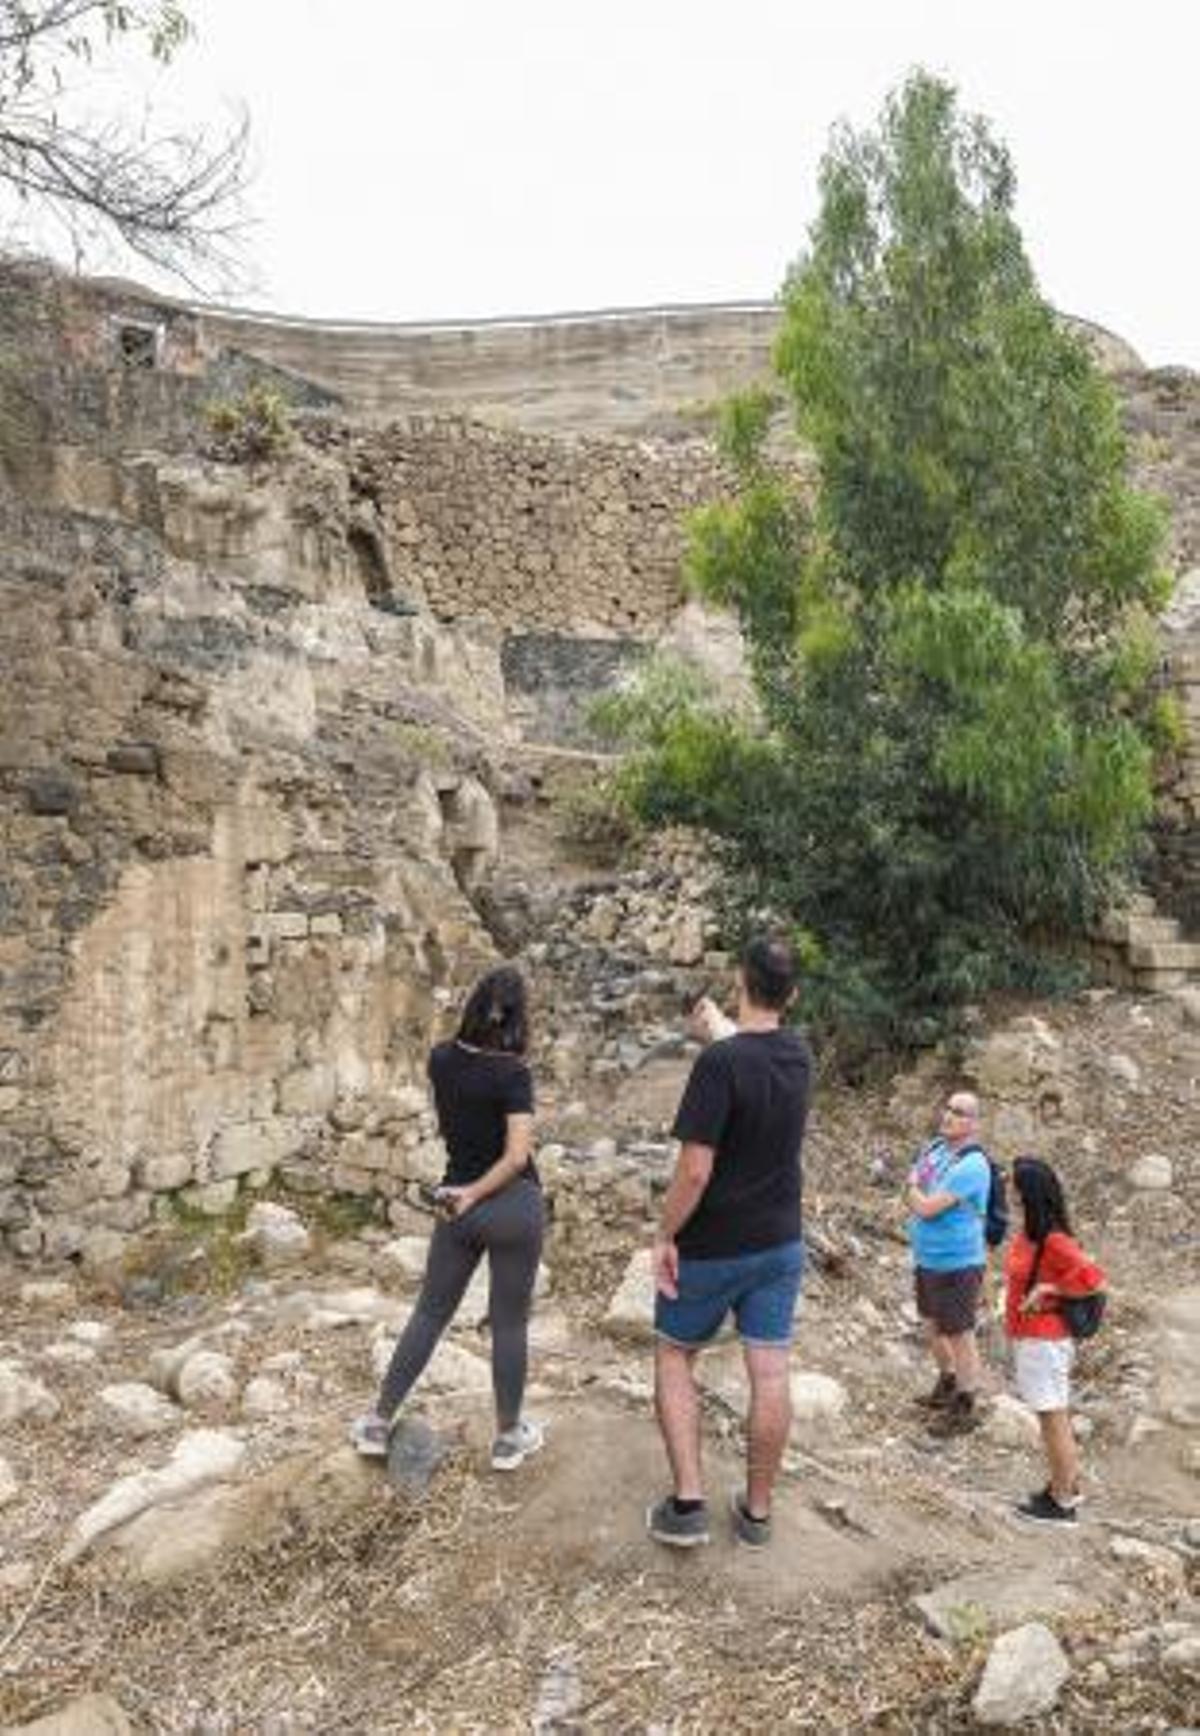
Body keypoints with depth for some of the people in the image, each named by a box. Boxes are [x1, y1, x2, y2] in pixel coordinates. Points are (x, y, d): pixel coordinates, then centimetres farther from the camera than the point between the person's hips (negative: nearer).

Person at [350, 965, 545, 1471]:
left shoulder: (441, 1060, -2)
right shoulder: (512, 1075, -17)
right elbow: (517, 1155, -21)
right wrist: (475, 1194, -13)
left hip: (459, 1204, 4)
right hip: (513, 1204, -4)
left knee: (430, 1312, 16)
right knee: (509, 1322, 10)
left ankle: (378, 1423, 23)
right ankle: (508, 1437, 23)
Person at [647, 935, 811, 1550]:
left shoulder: (720, 1061, -24)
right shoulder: (797, 1055, -3)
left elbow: (695, 1170, -25)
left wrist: (665, 1236, -14)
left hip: (712, 1246, -5)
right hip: (780, 1243, 5)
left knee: (674, 1357, 14)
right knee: (770, 1373, 10)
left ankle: (687, 1503, 12)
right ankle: (756, 1511, 22)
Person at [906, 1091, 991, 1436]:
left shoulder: (971, 1165, -24)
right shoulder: (935, 1146, 2)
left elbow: (927, 1207, -25)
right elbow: (918, 1198, 15)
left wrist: (915, 1188, -7)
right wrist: (921, 1197, -6)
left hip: (956, 1263, -9)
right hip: (927, 1257, 9)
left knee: (959, 1335, 5)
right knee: (933, 1325, 23)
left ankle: (965, 1407, 21)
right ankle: (947, 1385, 44)